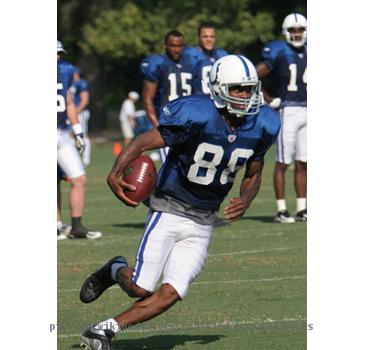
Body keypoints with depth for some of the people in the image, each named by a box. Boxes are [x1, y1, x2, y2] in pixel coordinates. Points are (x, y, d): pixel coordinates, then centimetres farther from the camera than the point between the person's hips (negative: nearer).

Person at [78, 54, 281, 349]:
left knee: (171, 294, -7)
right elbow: (145, 141, -23)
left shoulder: (262, 125, -4)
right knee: (141, 289, -6)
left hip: (202, 224, 4)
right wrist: (116, 172, -41)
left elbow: (253, 176, 12)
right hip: (169, 211, -4)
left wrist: (245, 201, -9)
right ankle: (116, 271, 29)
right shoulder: (197, 115, -22)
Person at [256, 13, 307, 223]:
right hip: (288, 111, -6)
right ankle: (281, 210, -2)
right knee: (283, 162, -5)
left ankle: (302, 209, 13)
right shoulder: (278, 52, -7)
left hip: (307, 111, 6)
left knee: (303, 163, 8)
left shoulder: (308, 52, 11)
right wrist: (270, 101, -10)